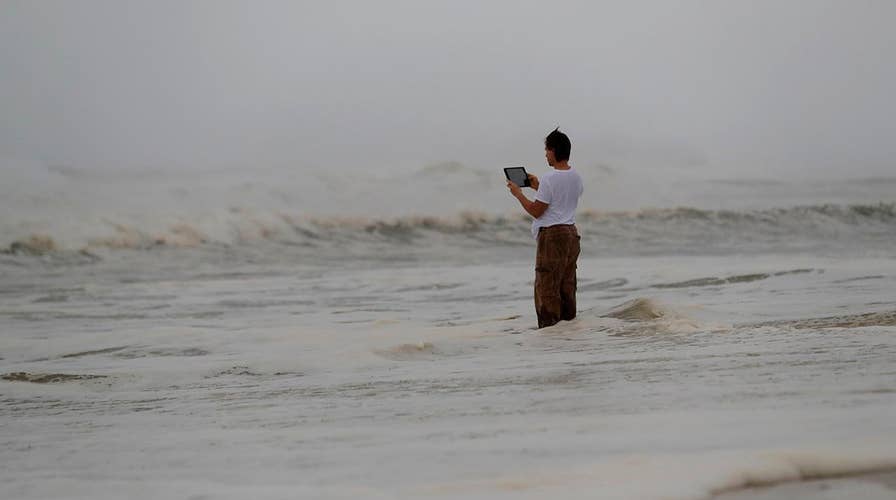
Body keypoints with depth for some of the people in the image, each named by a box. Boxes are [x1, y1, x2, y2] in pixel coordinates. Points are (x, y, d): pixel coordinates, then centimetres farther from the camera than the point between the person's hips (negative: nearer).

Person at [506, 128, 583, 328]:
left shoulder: (549, 179, -17)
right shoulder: (576, 177, 7)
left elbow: (536, 211, -13)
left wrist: (518, 194, 0)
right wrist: (538, 188, 25)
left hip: (552, 234, -8)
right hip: (571, 233, 8)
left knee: (547, 285, -3)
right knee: (567, 284, 14)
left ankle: (549, 326, -3)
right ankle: (568, 322, 17)